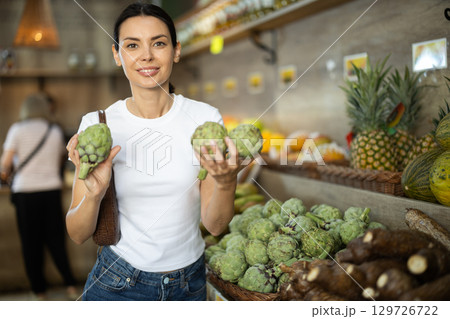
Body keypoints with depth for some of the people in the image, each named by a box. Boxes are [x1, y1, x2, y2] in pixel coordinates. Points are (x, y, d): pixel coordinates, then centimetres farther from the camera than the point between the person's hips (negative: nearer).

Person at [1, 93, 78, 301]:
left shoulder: (17, 130, -2)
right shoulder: (56, 132, 6)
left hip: (25, 192, -2)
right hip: (51, 189, 2)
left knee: (31, 243, 7)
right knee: (55, 240, 11)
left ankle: (39, 290, 13)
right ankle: (70, 284, 4)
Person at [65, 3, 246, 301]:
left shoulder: (206, 118, -10)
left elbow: (215, 225, -10)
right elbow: (78, 234, -8)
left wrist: (226, 183, -29)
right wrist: (94, 193, -28)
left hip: (190, 282, 1)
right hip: (117, 284, -1)